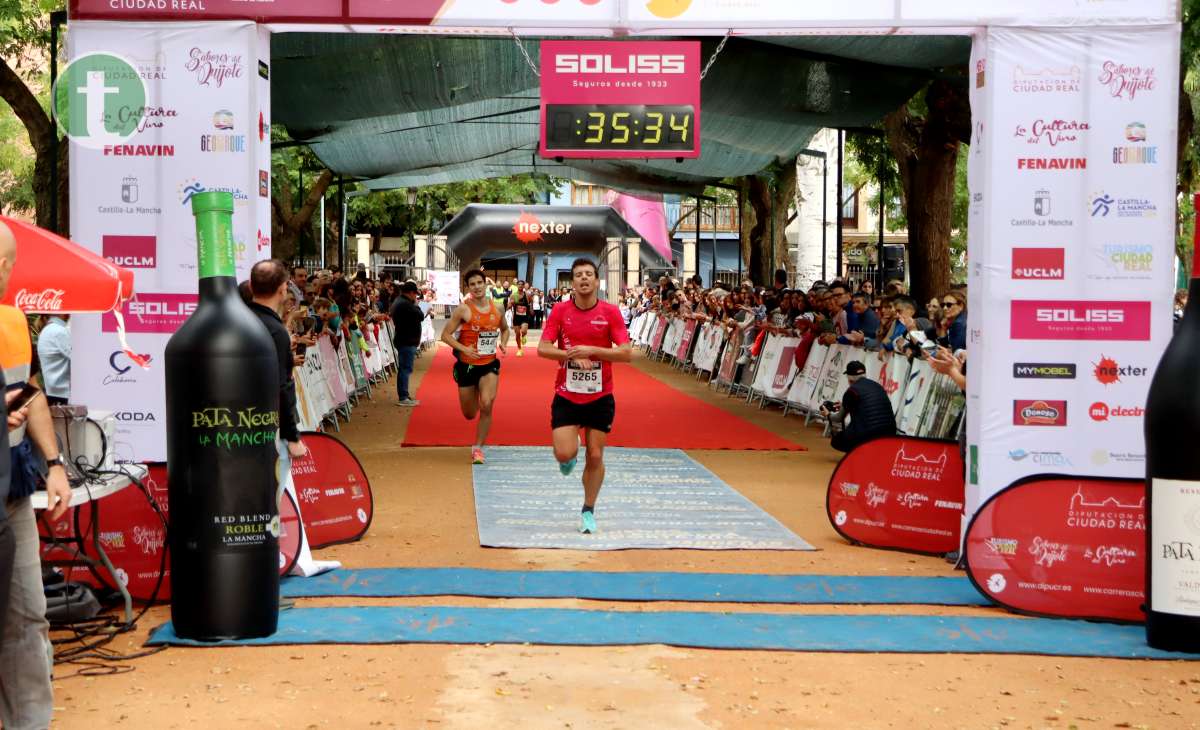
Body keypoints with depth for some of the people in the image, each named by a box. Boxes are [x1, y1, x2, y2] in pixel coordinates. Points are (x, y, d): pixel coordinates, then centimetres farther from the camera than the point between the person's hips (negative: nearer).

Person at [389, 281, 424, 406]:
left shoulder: (398, 301, 13)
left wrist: (414, 305, 5)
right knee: (406, 369, -8)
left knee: (403, 368, 17)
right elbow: (420, 316, -19)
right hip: (408, 341, -11)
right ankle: (403, 398, -8)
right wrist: (416, 305, -4)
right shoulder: (406, 304, -21)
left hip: (402, 339, 11)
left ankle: (404, 394, 26)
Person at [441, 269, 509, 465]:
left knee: (486, 405, -20)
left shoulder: (497, 308, 2)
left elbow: (505, 329, 20)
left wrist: (503, 343, 0)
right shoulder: (463, 309, -10)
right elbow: (445, 335, -9)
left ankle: (478, 448, -4)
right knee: (469, 414, 10)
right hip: (467, 365, -1)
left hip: (489, 364, 1)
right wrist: (464, 349, -22)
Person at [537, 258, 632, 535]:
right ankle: (570, 457, 28)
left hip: (600, 397, 0)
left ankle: (588, 511, 23)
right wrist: (573, 355, -21)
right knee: (564, 454, -11)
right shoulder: (560, 311, -3)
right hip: (566, 396, 0)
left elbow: (626, 353, -10)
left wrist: (591, 350, -20)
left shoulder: (610, 312, -5)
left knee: (595, 457, 4)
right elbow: (542, 348, -8)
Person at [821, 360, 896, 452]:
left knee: (835, 440, 20)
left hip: (866, 437, -6)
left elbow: (840, 418, 14)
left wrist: (828, 415, 35)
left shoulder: (852, 390, -2)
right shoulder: (878, 387, 14)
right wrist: (844, 407, 45)